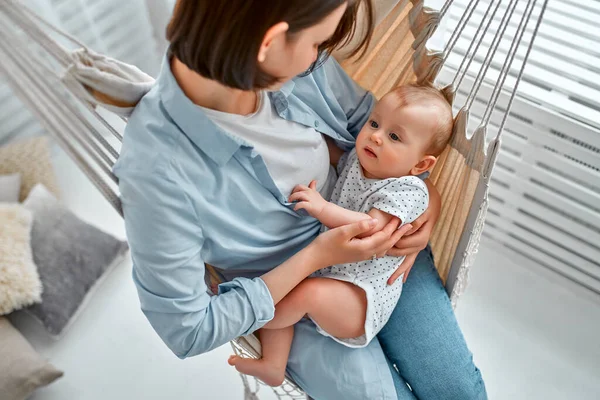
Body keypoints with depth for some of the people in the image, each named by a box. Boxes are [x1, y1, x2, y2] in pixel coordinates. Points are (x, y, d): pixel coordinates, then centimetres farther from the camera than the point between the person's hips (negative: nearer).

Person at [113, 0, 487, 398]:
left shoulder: (301, 67, -19)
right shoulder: (156, 169, -33)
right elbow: (187, 331, -21)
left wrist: (429, 194, -14)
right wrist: (316, 256, -25)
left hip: (378, 254, 5)